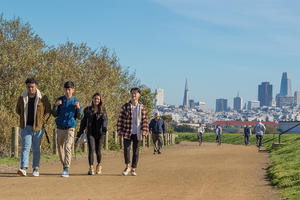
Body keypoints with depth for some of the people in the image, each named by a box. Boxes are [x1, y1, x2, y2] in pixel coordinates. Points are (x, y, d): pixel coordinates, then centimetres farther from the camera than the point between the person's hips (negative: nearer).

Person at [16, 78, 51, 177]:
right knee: (25, 147, -8)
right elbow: (18, 110, 19)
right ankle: (23, 168, -16)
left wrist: (42, 121, -4)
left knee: (36, 149, 5)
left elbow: (48, 111, 4)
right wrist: (24, 118, 10)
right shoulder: (22, 97, 4)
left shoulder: (43, 97, -2)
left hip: (38, 127, -1)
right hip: (26, 126, 1)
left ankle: (36, 169, 14)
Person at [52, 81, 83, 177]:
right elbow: (55, 114, -1)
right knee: (60, 148, 12)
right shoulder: (59, 100, 2)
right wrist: (55, 105, -19)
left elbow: (80, 117, -1)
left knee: (68, 147, -18)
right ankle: (64, 165, 34)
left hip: (70, 128, -3)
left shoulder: (76, 101, -1)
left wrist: (78, 107, -19)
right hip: (60, 128, 3)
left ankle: (66, 170, -21)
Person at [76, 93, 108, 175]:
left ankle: (99, 165, 30)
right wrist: (78, 135, 10)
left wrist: (104, 129, -30)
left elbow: (105, 120, -10)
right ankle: (91, 169, -17)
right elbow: (83, 123, 12)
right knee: (91, 149, -15)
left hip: (100, 133, 0)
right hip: (90, 133, 0)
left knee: (98, 151, 2)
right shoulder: (87, 110, 8)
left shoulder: (103, 110, 6)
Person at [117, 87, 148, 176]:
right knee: (126, 149, -11)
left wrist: (144, 132, -4)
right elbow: (120, 119, 2)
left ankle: (133, 169, 15)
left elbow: (145, 120, 4)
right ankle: (127, 167, 9)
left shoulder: (141, 107, 4)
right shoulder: (125, 106, 1)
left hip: (137, 133, 1)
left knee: (136, 151, 5)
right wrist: (120, 131, -1)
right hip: (127, 132, -1)